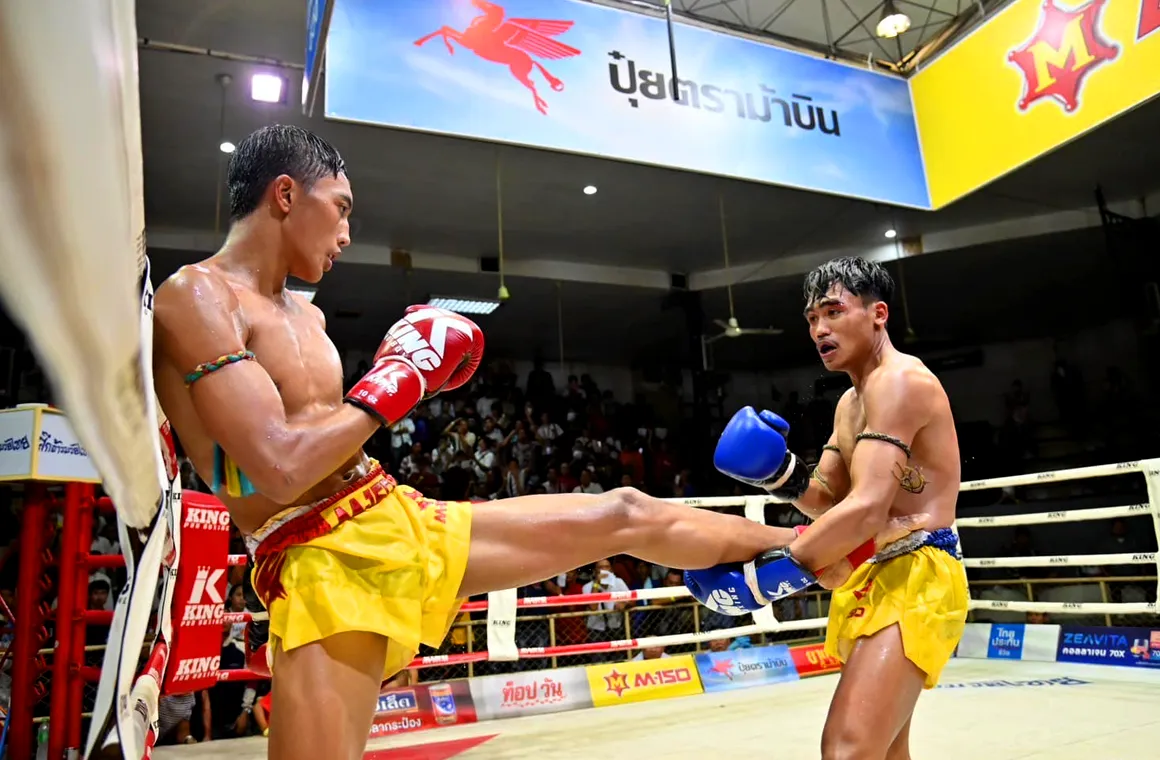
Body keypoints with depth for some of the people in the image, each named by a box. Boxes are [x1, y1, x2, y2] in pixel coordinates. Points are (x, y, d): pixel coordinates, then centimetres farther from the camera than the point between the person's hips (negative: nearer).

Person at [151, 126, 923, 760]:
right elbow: (281, 471, -23)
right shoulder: (195, 297, -11)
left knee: (624, 516, 8)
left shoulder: (304, 313, 16)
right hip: (324, 567, -7)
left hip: (410, 522, 8)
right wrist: (396, 384, -12)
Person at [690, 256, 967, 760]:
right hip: (874, 576, 11)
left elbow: (867, 510, -26)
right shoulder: (850, 403, 17)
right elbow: (828, 501, 16)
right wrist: (781, 473, -6)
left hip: (914, 574, -11)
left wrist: (765, 575, -29)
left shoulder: (899, 380, -16)